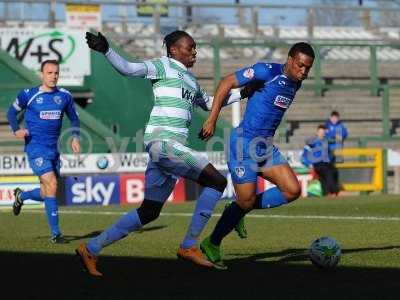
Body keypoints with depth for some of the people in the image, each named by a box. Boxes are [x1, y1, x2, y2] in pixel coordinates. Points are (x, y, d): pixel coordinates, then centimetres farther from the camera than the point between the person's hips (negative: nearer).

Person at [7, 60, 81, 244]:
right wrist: (16, 130, -8)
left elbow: (73, 118, 18)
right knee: (51, 185, -19)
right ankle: (55, 233, -12)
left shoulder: (64, 96, 5)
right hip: (36, 148, -5)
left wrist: (75, 137, 3)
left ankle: (21, 196, 44)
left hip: (54, 149, 5)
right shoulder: (28, 95, -5)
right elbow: (12, 112, 9)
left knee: (47, 193, 10)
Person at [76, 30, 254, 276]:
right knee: (217, 181, -14)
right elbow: (127, 68, -12)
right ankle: (189, 247, -9)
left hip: (172, 146, 9)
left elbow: (209, 103, 42)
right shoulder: (164, 66, 1)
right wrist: (106, 50, -29)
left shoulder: (190, 79, 25)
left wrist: (242, 94, 38)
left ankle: (91, 249, 14)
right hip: (162, 141, -9)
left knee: (149, 213, 9)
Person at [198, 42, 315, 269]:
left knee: (292, 190, -4)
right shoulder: (267, 71, -16)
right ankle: (212, 244, 12)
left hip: (266, 147, 8)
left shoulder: (296, 83, 8)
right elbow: (227, 82, -13)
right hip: (245, 143, -8)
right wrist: (212, 120, -16)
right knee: (245, 201, -8)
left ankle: (243, 209, 14)